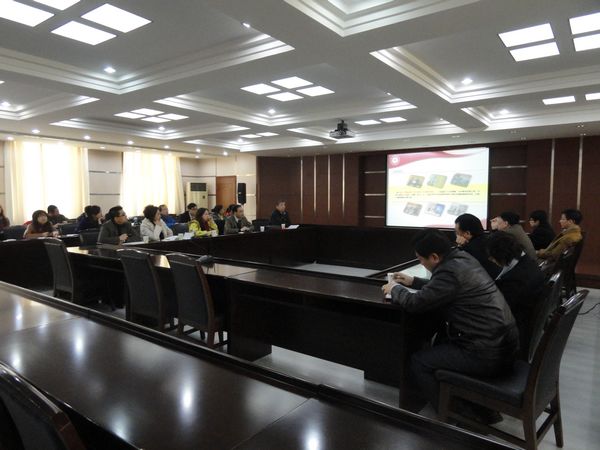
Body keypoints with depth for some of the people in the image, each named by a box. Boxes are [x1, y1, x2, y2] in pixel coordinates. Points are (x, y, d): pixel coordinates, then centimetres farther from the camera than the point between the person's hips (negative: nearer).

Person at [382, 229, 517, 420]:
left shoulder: (451, 270, -22)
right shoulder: (462, 257, 6)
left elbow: (415, 303, -17)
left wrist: (395, 289, 2)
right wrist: (413, 281, 24)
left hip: (488, 354, -10)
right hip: (502, 342, 10)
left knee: (418, 362, -1)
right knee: (442, 341, 28)